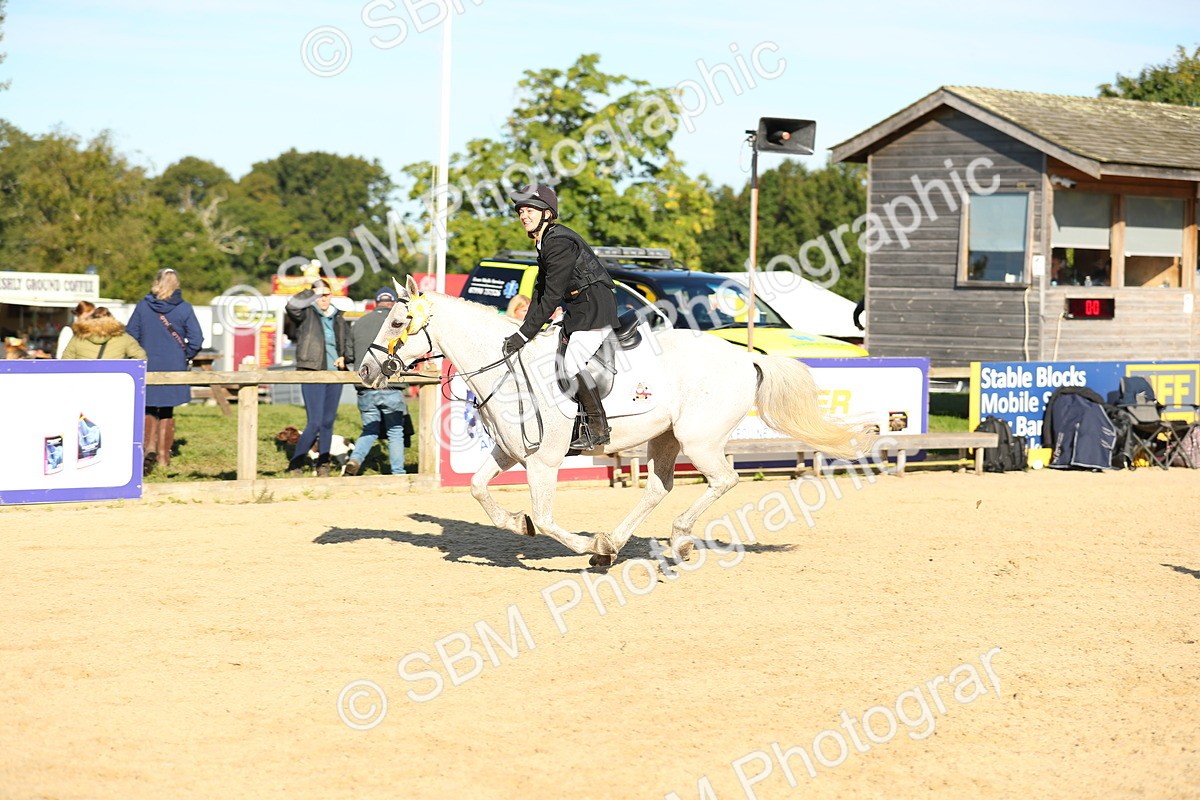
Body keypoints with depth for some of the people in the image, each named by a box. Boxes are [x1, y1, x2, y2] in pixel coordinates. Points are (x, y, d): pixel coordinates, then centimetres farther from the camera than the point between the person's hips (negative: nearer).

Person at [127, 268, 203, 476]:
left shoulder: (142, 307, -3)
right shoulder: (184, 309, -5)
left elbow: (130, 335, -3)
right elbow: (196, 339, -8)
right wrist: (186, 357, 8)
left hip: (148, 365, 0)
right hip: (174, 367, 0)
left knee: (149, 409, 14)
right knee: (167, 411, 12)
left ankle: (150, 447, -7)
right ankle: (163, 456, 14)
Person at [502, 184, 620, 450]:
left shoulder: (559, 243, -20)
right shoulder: (545, 242, 12)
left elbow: (552, 296, -23)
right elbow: (540, 290, 15)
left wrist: (524, 334, -22)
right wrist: (524, 328, 5)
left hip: (596, 308, -11)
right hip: (577, 309, 11)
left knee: (572, 362, -20)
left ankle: (599, 428, -15)